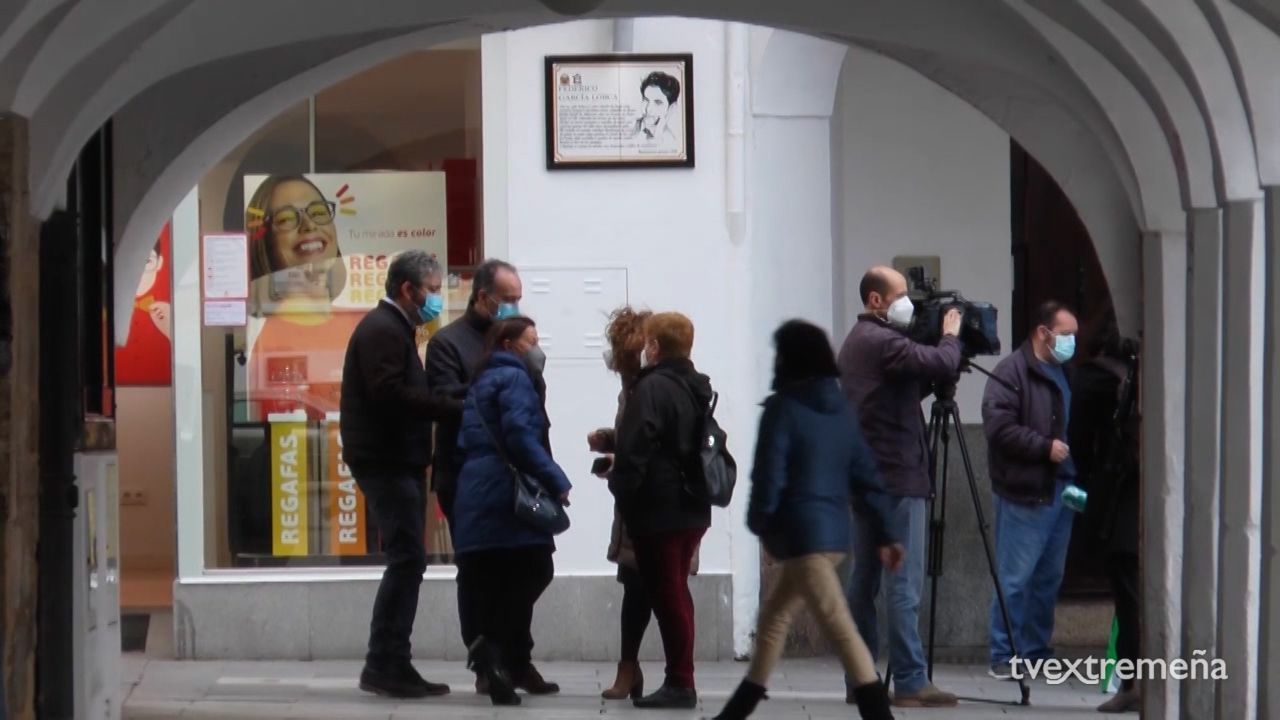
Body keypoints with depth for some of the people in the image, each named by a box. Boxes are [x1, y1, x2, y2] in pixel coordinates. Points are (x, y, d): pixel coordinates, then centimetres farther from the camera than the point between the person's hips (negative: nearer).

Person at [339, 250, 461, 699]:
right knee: (407, 558, -12)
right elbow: (391, 394, -24)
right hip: (385, 462, -11)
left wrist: (450, 403, 4)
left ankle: (390, 666, 13)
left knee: (407, 561, 10)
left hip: (398, 462, 11)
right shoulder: (382, 330, -12)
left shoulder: (393, 328, 21)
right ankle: (384, 666, -10)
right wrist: (455, 406, -21)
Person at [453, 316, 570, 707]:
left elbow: (467, 442, 23)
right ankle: (493, 646, -21)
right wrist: (556, 482, -18)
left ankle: (513, 665, 9)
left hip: (477, 497, 9)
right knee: (532, 573, -7)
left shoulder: (483, 382, 23)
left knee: (497, 583, 9)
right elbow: (520, 436, -18)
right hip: (507, 495, -9)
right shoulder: (514, 378, -4)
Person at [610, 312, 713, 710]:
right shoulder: (696, 388, 12)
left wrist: (620, 484, -6)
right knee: (676, 592, 15)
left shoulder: (652, 388, -16)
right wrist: (619, 456, 20)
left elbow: (635, 448, -22)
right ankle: (680, 680, 19)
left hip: (658, 510, -9)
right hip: (692, 508, 9)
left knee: (667, 594, -4)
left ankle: (680, 683, -4)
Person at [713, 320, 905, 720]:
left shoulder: (783, 408, -10)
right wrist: (884, 535, 12)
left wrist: (760, 523, 2)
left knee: (840, 627, -13)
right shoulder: (842, 410, 11)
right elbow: (866, 475, 11)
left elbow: (769, 474, -13)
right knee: (774, 614, 21)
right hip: (834, 530, 8)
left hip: (801, 532, -8)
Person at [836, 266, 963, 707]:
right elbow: (943, 365, -22)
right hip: (897, 477, -10)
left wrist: (932, 380, 7)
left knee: (864, 579, 9)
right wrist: (950, 335, -3)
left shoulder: (855, 343, 18)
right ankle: (910, 683, -10)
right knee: (904, 584, -9)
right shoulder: (882, 342, -13)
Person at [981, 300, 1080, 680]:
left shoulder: (1066, 374, 18)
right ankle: (1004, 656, 0)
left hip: (1061, 492, 8)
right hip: (1024, 494, -8)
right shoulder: (1011, 373, -9)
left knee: (1049, 578, 12)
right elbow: (999, 426, -19)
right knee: (1015, 578, -6)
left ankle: (1036, 652, 20)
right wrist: (1045, 446, -18)